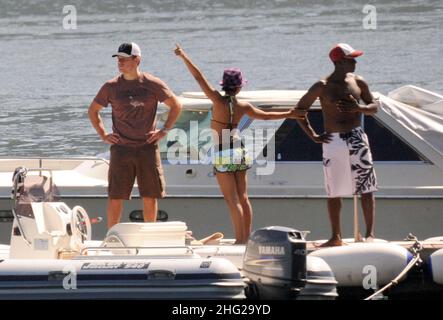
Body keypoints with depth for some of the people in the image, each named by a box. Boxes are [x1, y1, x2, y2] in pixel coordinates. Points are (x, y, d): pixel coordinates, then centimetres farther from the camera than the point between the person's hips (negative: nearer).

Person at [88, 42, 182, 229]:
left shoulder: (153, 85, 0)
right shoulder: (111, 87, 3)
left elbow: (176, 106, 9)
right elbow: (93, 111, 16)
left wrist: (164, 131, 2)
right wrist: (103, 135, 7)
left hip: (147, 148, 0)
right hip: (121, 149, 0)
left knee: (150, 197, 4)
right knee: (115, 198, -3)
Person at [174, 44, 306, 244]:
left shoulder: (219, 101, -13)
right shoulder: (243, 106, 1)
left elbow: (199, 77, -13)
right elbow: (265, 116, 14)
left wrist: (184, 57, -8)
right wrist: (289, 114, 29)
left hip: (223, 154, -5)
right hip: (239, 152, 5)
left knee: (233, 200, -5)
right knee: (243, 198, 12)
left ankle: (240, 239, -6)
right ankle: (246, 237, 16)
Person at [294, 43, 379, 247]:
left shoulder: (358, 82, 4)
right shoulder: (322, 87, -4)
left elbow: (374, 107, 11)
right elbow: (300, 109, 2)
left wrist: (359, 108, -11)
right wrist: (313, 136, -3)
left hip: (357, 139, 1)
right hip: (333, 142, -1)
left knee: (367, 188, -6)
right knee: (334, 191, 5)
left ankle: (370, 234, -5)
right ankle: (336, 237, 14)